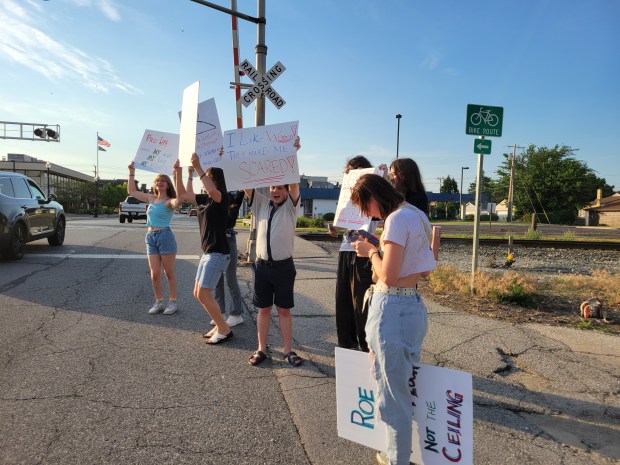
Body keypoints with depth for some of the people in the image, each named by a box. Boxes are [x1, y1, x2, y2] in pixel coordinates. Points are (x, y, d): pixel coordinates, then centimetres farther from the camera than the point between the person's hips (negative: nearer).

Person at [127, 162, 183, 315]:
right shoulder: (151, 198, 13)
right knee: (155, 274, 6)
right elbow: (131, 191, 25)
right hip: (150, 238, 6)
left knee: (169, 272, 3)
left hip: (165, 236, -6)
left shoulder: (169, 201, -7)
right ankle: (159, 302, 17)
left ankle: (173, 301, 12)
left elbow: (179, 199, -31)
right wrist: (132, 172, 20)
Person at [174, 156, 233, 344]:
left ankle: (224, 330, 6)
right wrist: (178, 172, 10)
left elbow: (212, 191, -35)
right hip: (207, 253, 9)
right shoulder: (204, 199, 12)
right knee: (198, 294, 13)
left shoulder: (222, 198, -12)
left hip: (218, 253, -9)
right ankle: (220, 326, 24)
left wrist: (197, 167, -31)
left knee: (204, 294, -7)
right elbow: (182, 194, 20)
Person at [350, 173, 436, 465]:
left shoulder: (397, 219, -17)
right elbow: (426, 270, 16)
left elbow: (388, 276, -21)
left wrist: (371, 252, -4)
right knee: (405, 384, 21)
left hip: (392, 308, -10)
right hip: (413, 305, 10)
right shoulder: (416, 215, 12)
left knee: (392, 389, 6)